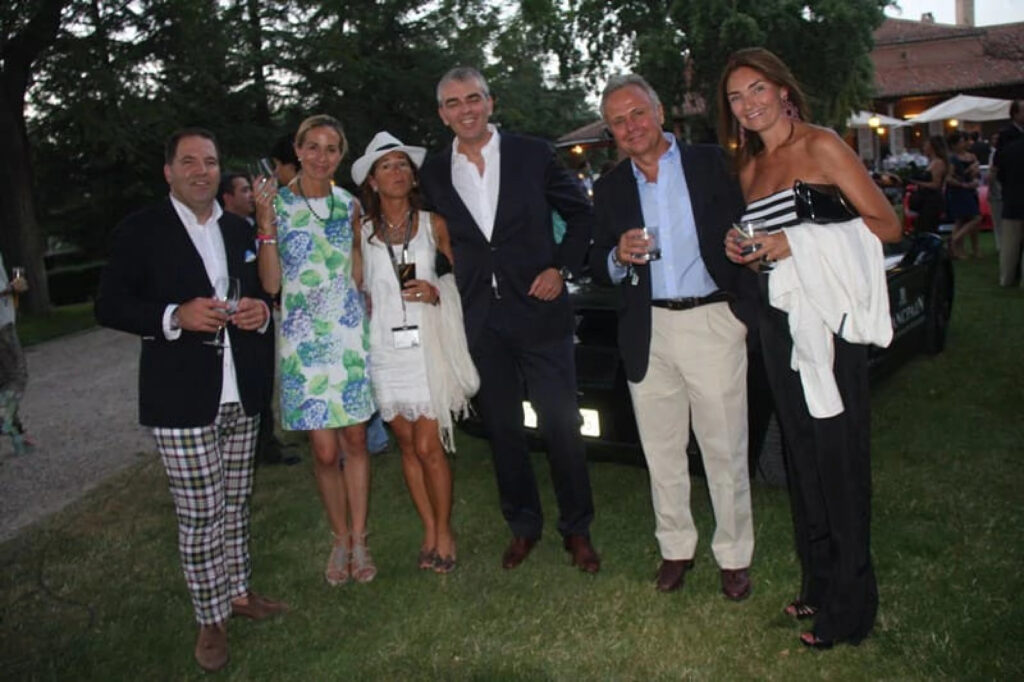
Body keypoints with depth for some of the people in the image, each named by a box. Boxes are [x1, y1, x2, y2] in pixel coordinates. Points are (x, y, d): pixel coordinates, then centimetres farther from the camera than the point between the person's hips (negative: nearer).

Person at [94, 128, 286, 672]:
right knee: (199, 516, 0)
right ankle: (210, 619, 16)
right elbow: (109, 306, -5)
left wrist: (262, 312, -2)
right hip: (181, 401, -4)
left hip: (241, 398, 5)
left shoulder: (240, 230, 14)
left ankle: (238, 591, 32)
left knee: (236, 505, 15)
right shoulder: (140, 230, -1)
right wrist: (176, 316, -21)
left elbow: (262, 293, 22)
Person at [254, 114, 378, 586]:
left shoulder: (349, 205, 7)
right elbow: (271, 283, -6)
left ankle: (359, 540, 19)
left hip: (350, 333, 2)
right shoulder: (276, 203, -1)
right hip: (303, 339, -2)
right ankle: (340, 539, 21)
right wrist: (265, 226, -16)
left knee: (354, 441, 6)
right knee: (325, 450, 0)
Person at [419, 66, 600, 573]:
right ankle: (522, 525, 29)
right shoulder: (434, 172, 7)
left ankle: (577, 530, 19)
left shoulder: (533, 154, 0)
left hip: (539, 309, -2)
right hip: (479, 320, 3)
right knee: (502, 429, 12)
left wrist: (561, 268, -5)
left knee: (561, 426, 1)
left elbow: (580, 213, 6)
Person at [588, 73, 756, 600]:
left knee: (725, 451, 5)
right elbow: (598, 267, 9)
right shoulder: (609, 189, 10)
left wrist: (751, 311, -11)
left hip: (713, 323, -3)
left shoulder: (711, 163, 3)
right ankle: (675, 547, 29)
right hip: (648, 332, 3)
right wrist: (619, 257, -14)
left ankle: (734, 556, 21)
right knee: (661, 453, 12)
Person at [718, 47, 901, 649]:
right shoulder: (749, 169, 15)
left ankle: (849, 605, 14)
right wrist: (743, 249, 1)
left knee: (839, 455, 0)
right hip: (778, 324, 7)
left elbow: (886, 224, -10)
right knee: (802, 454, 13)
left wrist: (797, 242, -18)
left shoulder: (821, 146, -6)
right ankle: (819, 584, 28)